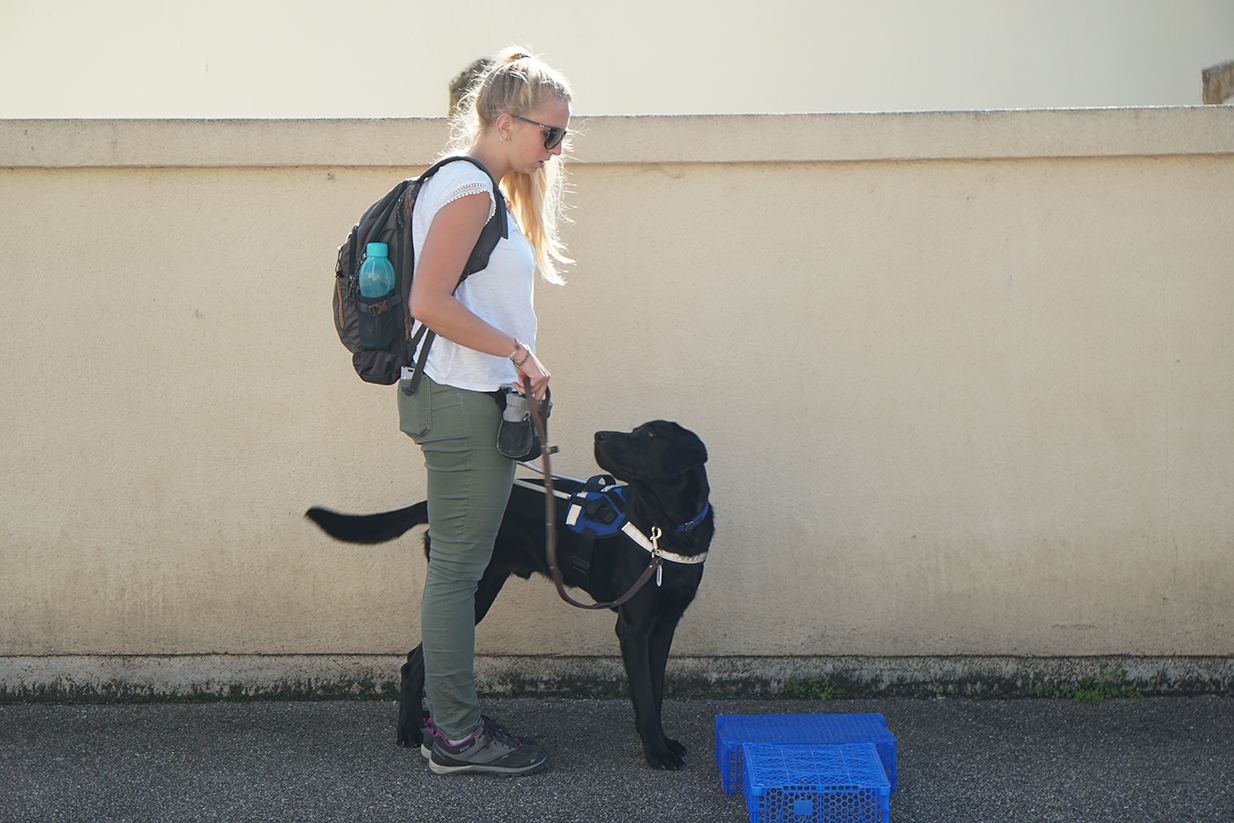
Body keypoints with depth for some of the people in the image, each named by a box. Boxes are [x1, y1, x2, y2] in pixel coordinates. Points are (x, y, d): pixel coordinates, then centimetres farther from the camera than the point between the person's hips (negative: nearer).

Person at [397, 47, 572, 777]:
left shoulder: (479, 187, 16)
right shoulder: (470, 188, -14)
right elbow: (430, 303, -21)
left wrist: (515, 361, 14)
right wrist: (518, 350, -16)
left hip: (466, 398, 10)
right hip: (466, 404, -10)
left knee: (458, 566, 14)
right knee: (458, 567, -2)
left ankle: (449, 713, 24)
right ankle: (459, 736, 8)